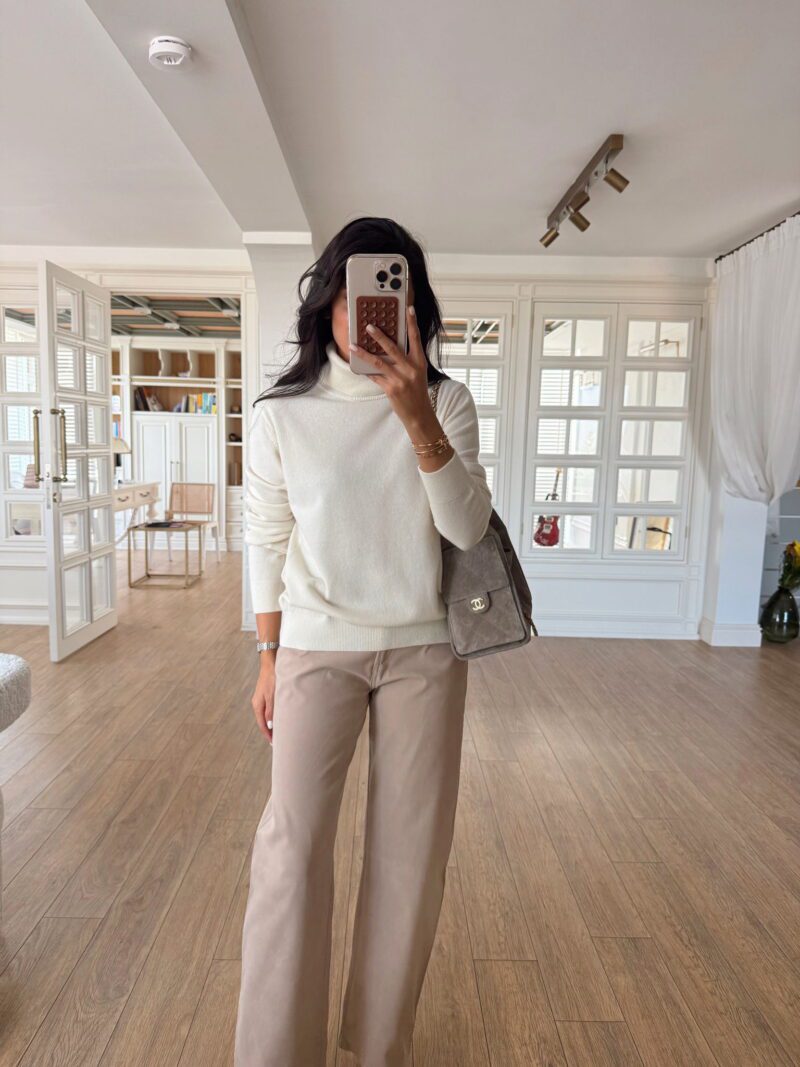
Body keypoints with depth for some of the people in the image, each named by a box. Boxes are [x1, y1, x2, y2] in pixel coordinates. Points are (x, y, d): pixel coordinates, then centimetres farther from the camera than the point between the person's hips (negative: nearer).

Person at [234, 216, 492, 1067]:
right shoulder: (280, 414, -3)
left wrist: (415, 415, -23)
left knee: (412, 846, 9)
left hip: (425, 650, 1)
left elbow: (467, 528, -12)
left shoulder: (446, 402, -2)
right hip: (318, 647, 0)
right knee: (293, 844, -1)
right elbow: (266, 544, 3)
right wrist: (269, 658, 4)